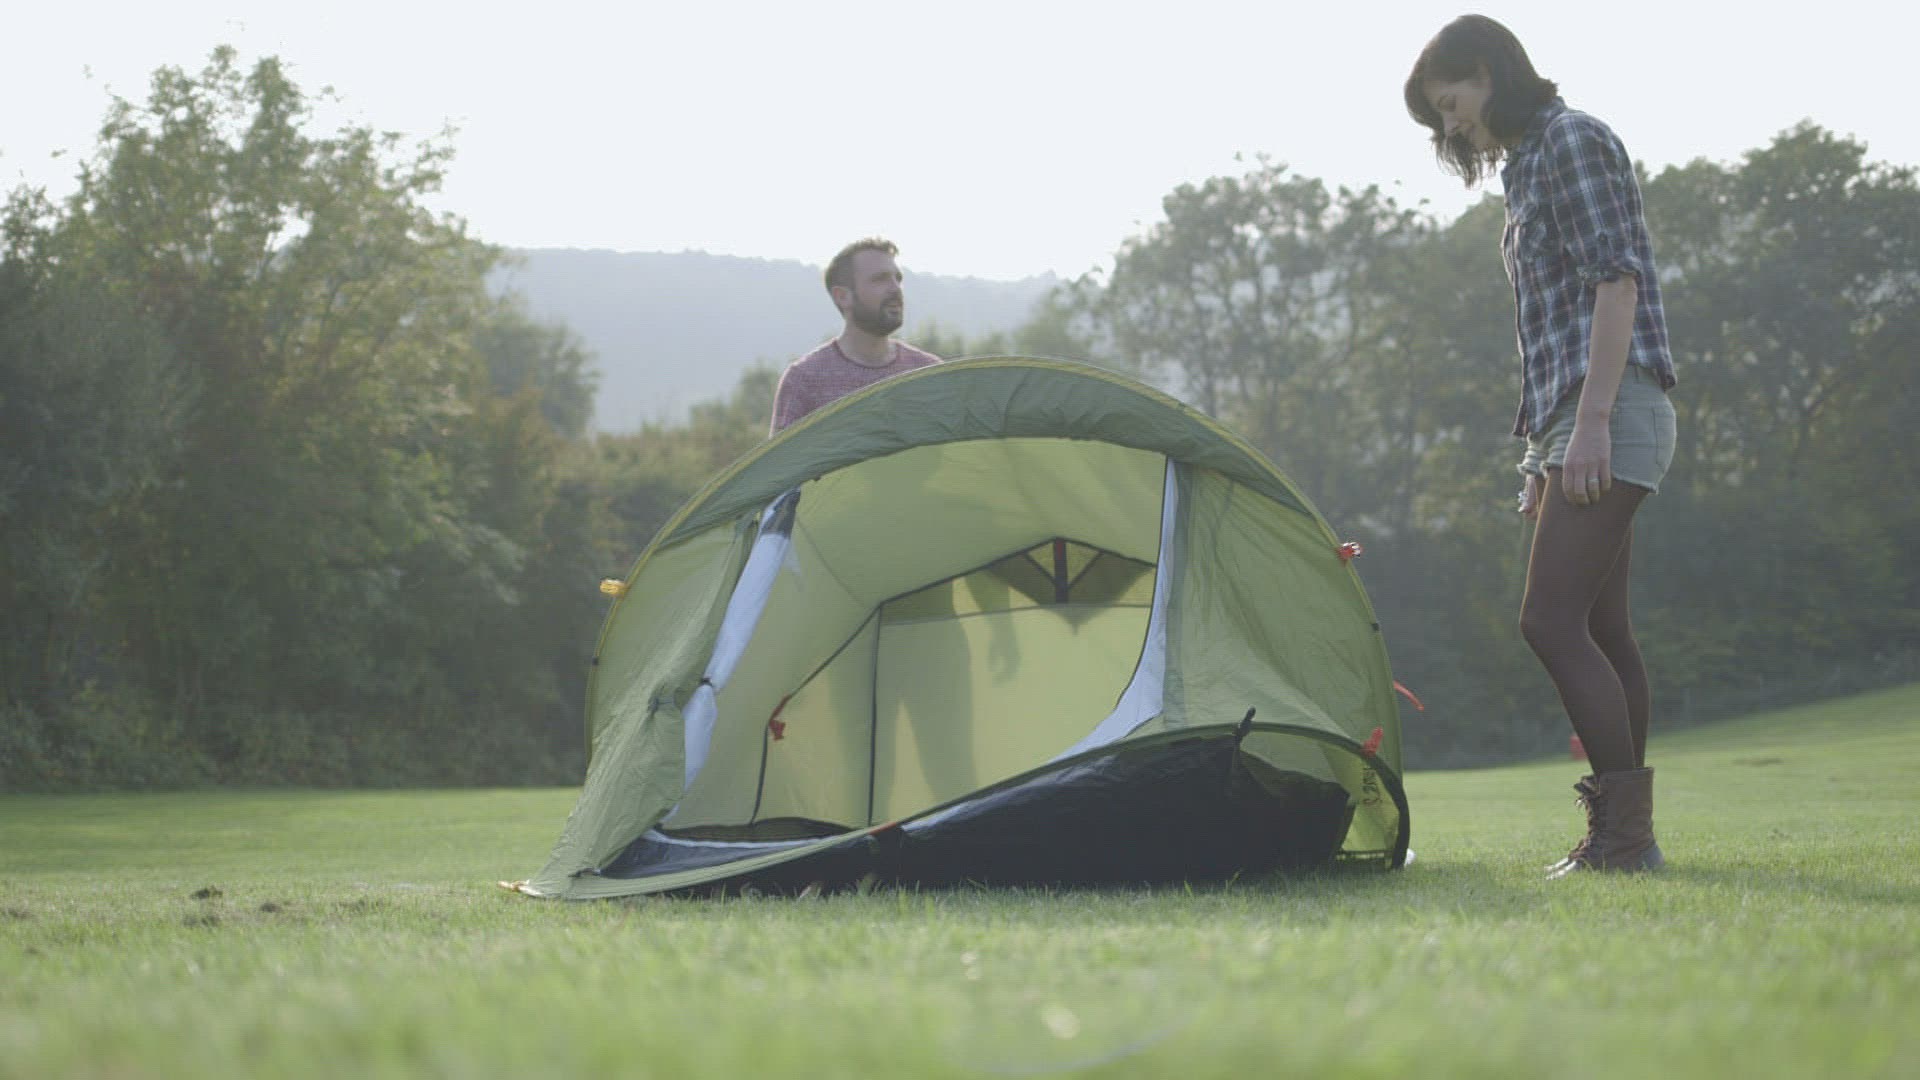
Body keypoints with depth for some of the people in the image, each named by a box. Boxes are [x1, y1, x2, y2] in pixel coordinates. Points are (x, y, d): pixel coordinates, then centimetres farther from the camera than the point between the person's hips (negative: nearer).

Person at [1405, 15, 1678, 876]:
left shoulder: (1573, 140, -6)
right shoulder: (1529, 167, 23)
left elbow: (1617, 282, -16)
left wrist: (1593, 420, -23)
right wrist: (1542, 456, 24)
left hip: (1614, 414, -10)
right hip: (1573, 424, 10)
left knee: (1551, 623, -16)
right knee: (1600, 633, 9)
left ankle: (1624, 834, -15)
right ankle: (1623, 837, 12)